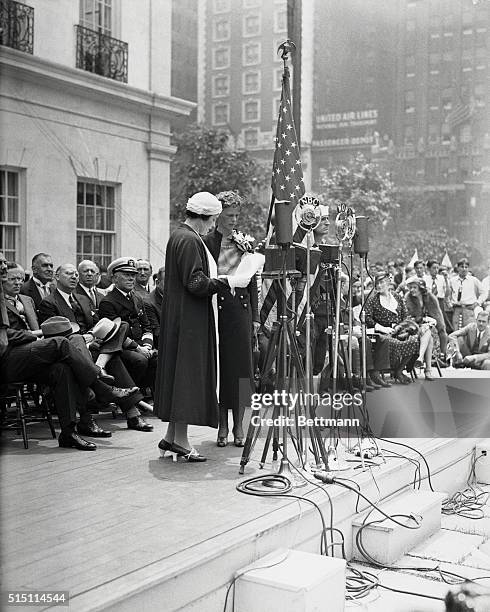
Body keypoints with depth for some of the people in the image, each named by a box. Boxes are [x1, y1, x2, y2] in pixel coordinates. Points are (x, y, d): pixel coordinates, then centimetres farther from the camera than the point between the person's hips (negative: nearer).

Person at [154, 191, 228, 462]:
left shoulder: (178, 235, 16)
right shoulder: (190, 240, -16)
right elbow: (196, 283, -22)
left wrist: (219, 280, 15)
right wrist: (226, 282, -14)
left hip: (178, 317, 10)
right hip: (190, 319, -10)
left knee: (179, 374, 13)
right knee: (188, 373, -5)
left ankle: (172, 436, 19)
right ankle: (180, 440, 1)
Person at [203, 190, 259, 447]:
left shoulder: (244, 242, 12)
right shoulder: (207, 242, 0)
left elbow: (252, 282, 13)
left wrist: (255, 317, 8)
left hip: (241, 308, 3)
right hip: (217, 308, -3)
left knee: (241, 366, 4)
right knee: (219, 366, 1)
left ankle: (238, 426, 12)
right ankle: (223, 426, 11)